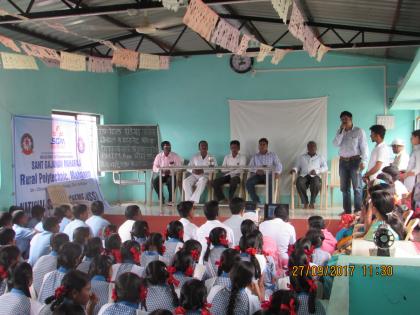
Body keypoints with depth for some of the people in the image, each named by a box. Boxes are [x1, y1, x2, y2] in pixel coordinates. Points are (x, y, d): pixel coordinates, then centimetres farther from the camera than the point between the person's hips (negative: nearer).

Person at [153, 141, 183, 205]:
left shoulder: (175, 156, -2)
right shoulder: (159, 156, 3)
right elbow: (155, 168, -1)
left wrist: (170, 171, -23)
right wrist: (162, 171, -20)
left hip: (172, 175, -2)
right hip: (162, 175, 2)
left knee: (171, 181, -36)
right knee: (155, 181, -27)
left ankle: (171, 200, -22)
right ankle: (161, 198, -9)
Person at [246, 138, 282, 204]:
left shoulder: (273, 155, 19)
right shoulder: (255, 157, 22)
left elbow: (279, 165, 7)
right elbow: (250, 166, 8)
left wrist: (277, 172, -15)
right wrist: (256, 170, -15)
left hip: (268, 174, -2)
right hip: (258, 175, 2)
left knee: (270, 182, -39)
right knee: (248, 182, -29)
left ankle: (269, 203, -35)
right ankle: (256, 202, -24)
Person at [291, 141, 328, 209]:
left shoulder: (320, 158, 21)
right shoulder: (302, 157, 25)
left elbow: (325, 167, 10)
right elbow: (297, 166, 21)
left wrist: (317, 171, -8)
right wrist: (294, 169, -5)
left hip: (314, 176, -1)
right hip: (303, 175, 1)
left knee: (316, 184, -38)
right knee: (299, 183, -36)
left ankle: (312, 202, -16)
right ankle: (305, 202, -19)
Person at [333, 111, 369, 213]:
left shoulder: (359, 131, 0)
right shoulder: (340, 132, 13)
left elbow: (364, 147, -5)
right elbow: (336, 144, -4)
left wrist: (363, 161, -15)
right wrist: (341, 131, -8)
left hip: (355, 161, -5)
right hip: (343, 162, 5)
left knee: (357, 187, -5)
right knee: (344, 188, 7)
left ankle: (358, 211, -3)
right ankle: (347, 210, 14)